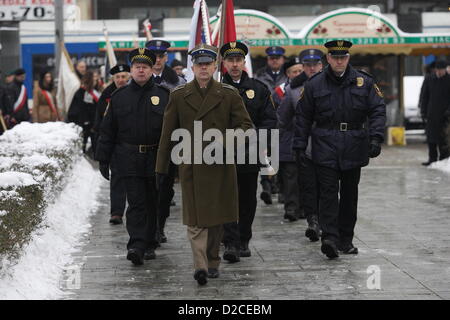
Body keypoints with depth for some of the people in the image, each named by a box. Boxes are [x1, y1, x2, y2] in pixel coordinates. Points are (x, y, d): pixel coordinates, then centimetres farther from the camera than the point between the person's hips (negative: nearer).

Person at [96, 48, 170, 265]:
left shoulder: (164, 95, 4)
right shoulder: (119, 96, 6)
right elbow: (107, 131, 8)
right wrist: (103, 159, 4)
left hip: (156, 159, 1)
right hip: (129, 160, -1)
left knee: (153, 203, 8)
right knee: (136, 202, -8)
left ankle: (149, 244, 20)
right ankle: (137, 245, -14)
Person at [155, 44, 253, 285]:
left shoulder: (229, 94, 3)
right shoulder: (179, 95, 5)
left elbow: (245, 124, 4)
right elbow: (168, 133, 8)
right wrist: (161, 166, 8)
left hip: (220, 165, 1)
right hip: (191, 165, -1)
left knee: (215, 216, 8)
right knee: (195, 217, -10)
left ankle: (212, 262, 22)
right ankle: (200, 265, -17)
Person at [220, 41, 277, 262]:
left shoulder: (258, 89, 8)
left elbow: (270, 120, 4)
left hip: (250, 155, 2)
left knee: (248, 200, 10)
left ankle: (243, 241, 23)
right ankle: (230, 244, -13)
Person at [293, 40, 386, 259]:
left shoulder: (364, 82, 4)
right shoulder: (314, 84, 3)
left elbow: (378, 111, 1)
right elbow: (303, 117, 6)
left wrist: (376, 138, -13)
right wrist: (300, 146, 1)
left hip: (353, 150, 2)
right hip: (325, 148, -2)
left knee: (349, 194, 9)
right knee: (328, 191, -12)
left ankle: (346, 239, 18)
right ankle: (329, 237, -18)